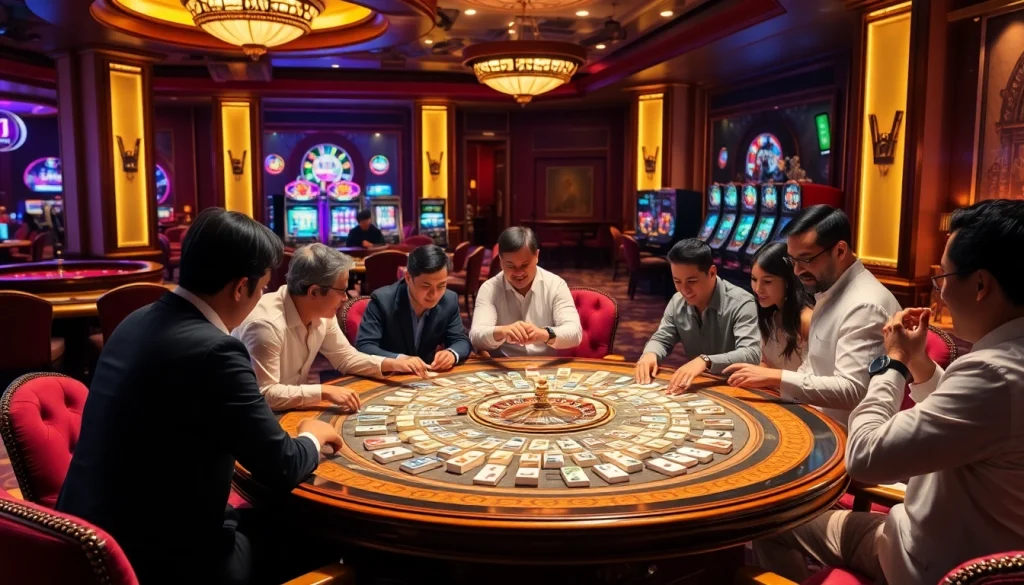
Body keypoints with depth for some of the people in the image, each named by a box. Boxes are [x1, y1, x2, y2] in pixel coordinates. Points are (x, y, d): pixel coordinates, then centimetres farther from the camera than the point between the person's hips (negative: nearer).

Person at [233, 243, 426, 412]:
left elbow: (346, 357, 8)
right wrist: (323, 391, -33)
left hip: (292, 409, 7)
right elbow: (264, 395, -31)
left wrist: (392, 364, -6)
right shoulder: (266, 324, -29)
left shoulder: (322, 315, -5)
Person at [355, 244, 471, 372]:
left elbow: (461, 341, 2)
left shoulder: (450, 301, -5)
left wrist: (452, 354, -21)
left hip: (425, 376, 3)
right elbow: (364, 346, -21)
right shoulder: (383, 300, -16)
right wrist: (400, 359, -37)